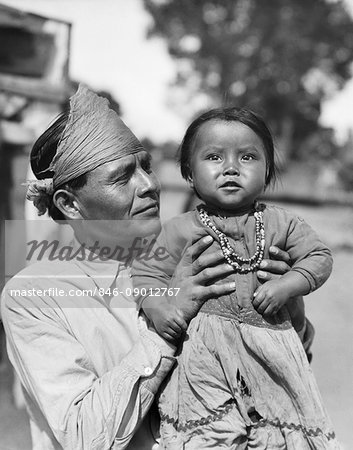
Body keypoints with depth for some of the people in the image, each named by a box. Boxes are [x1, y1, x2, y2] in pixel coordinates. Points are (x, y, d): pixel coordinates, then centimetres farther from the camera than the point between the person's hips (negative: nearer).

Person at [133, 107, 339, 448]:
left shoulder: (280, 223, 6)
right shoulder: (181, 229, 1)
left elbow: (319, 256, 7)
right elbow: (146, 271, 3)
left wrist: (286, 286, -9)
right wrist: (157, 306, -16)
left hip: (272, 345, 2)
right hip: (208, 352, -2)